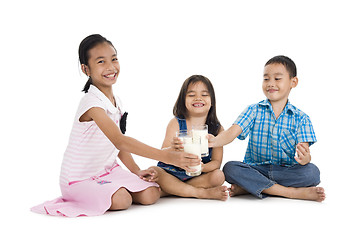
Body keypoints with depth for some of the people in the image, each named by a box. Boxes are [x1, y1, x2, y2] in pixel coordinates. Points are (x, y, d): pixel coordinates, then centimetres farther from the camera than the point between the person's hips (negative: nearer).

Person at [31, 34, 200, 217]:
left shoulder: (116, 102, 4)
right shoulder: (92, 102, -24)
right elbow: (119, 141, -36)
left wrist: (136, 171, -4)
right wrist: (167, 156, -43)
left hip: (107, 170, 7)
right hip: (79, 179, -7)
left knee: (150, 194, -9)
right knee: (121, 200, -30)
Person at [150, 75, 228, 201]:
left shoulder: (217, 129, -2)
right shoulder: (176, 123, -7)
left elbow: (217, 161, -8)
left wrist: (202, 167, -32)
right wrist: (172, 149, -41)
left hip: (198, 176, 1)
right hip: (171, 173, -1)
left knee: (218, 176, -26)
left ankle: (166, 191, -20)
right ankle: (202, 193, -23)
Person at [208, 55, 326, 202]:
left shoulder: (301, 118, 3)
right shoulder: (254, 111, 4)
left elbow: (304, 149, -8)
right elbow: (233, 131, -12)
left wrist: (305, 158, -34)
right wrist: (215, 141, -35)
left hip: (287, 172, 0)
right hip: (255, 170, 1)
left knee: (312, 172, -28)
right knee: (230, 168, -29)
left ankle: (249, 187, -24)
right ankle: (295, 192, -27)